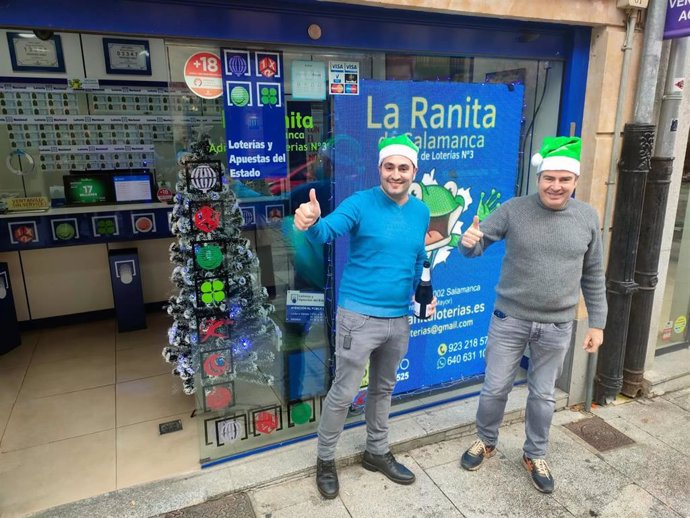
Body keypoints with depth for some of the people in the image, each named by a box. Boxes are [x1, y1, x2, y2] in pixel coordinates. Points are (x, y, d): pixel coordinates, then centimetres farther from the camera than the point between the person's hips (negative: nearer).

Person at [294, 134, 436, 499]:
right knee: (344, 392, 4)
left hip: (399, 318, 6)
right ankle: (325, 460, 27)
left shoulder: (421, 212, 5)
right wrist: (311, 223, -52)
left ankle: (377, 453, 42)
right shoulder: (360, 204, -13)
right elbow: (328, 230, -31)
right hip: (359, 315, -5)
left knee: (383, 389, 21)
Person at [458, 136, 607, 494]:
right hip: (510, 319, -1)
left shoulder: (588, 217, -1)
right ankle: (486, 442, 37)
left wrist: (597, 323, 6)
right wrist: (469, 242, -31)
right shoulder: (514, 210, -8)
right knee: (495, 388, 11)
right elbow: (479, 242, -6)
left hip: (557, 326, 2)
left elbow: (593, 276, 6)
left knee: (542, 394, 16)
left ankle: (535, 455, 38)